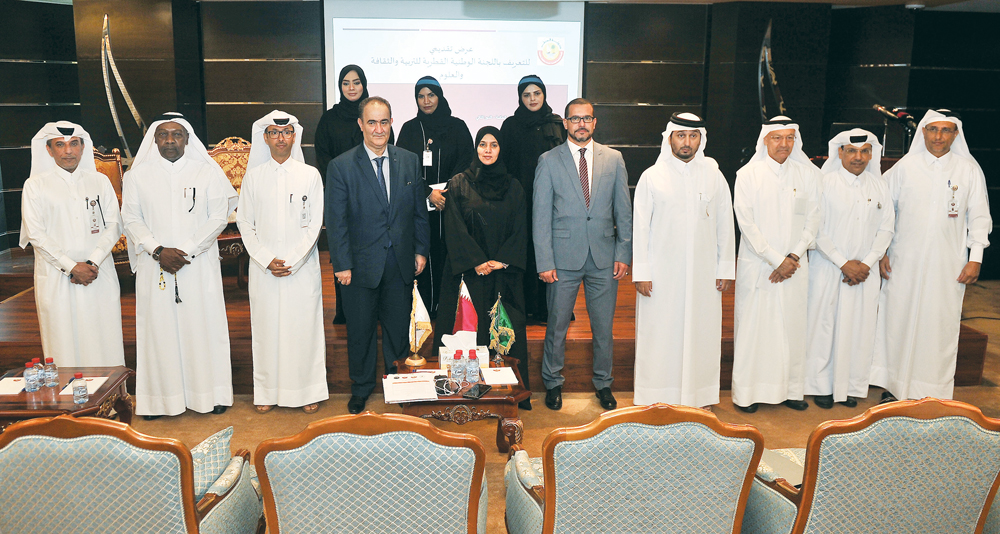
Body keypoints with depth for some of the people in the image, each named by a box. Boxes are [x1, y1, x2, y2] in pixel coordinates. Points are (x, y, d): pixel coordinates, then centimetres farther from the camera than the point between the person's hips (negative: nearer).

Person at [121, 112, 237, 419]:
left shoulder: (208, 171, 2)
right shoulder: (138, 174, 7)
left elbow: (219, 215, -3)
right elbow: (131, 218, 3)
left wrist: (187, 250, -12)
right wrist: (158, 250, -12)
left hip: (199, 264, -1)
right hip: (154, 266, 1)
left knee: (203, 324, 2)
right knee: (158, 327, 3)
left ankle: (210, 394, 12)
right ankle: (160, 397, 11)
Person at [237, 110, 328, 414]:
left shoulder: (310, 175, 2)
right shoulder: (253, 177, 5)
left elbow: (315, 224, -1)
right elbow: (244, 223, 5)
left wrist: (292, 261, -9)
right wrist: (267, 260, -7)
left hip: (302, 267, -1)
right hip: (264, 268, 1)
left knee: (304, 326, 2)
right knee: (267, 326, 5)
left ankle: (308, 391, 14)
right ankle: (267, 392, 17)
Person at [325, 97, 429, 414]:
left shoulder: (409, 161, 3)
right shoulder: (341, 166, -6)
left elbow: (419, 211, 9)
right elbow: (336, 221, -7)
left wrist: (421, 249, 5)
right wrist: (342, 265, -10)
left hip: (401, 263, 2)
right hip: (361, 264, -2)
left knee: (398, 326, 12)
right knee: (360, 330, 11)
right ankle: (361, 387, 30)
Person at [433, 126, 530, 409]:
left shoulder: (513, 187, 9)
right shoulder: (458, 184, 3)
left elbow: (520, 230, 5)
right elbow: (454, 229, -4)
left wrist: (501, 261, -9)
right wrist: (477, 262, -12)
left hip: (504, 272, 2)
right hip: (468, 270, -2)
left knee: (508, 328, 1)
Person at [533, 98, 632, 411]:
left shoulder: (613, 159, 7)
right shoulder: (549, 161, 1)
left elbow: (623, 211, 8)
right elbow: (541, 216, -1)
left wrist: (623, 253, 1)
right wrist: (544, 262, -8)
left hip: (604, 258, 2)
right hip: (564, 258, -1)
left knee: (604, 326, 10)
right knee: (557, 325, 7)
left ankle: (603, 383, 29)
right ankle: (553, 382, 26)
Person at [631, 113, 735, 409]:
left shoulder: (714, 176, 6)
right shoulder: (652, 177, 0)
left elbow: (725, 225, 9)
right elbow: (640, 226, 0)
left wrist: (726, 269, 5)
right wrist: (641, 272, -5)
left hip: (703, 273, 2)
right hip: (661, 273, -2)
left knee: (701, 333, 6)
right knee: (659, 334, 1)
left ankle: (699, 397, 19)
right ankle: (657, 400, 13)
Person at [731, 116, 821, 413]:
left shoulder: (808, 174, 6)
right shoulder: (748, 175, -2)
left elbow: (813, 219, 5)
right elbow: (746, 222, -7)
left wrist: (793, 258, -6)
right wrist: (776, 259, -11)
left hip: (794, 265, 3)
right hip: (757, 264, -2)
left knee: (792, 326, 6)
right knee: (753, 325, 1)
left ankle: (790, 389, 18)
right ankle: (747, 392, 11)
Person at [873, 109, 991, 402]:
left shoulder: (969, 169, 3)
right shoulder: (904, 167, 2)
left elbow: (979, 217, 6)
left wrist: (975, 258, 1)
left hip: (948, 265, 0)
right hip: (904, 262, 0)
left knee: (941, 324, 3)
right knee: (899, 320, 3)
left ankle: (935, 393, 14)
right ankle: (894, 386, 15)